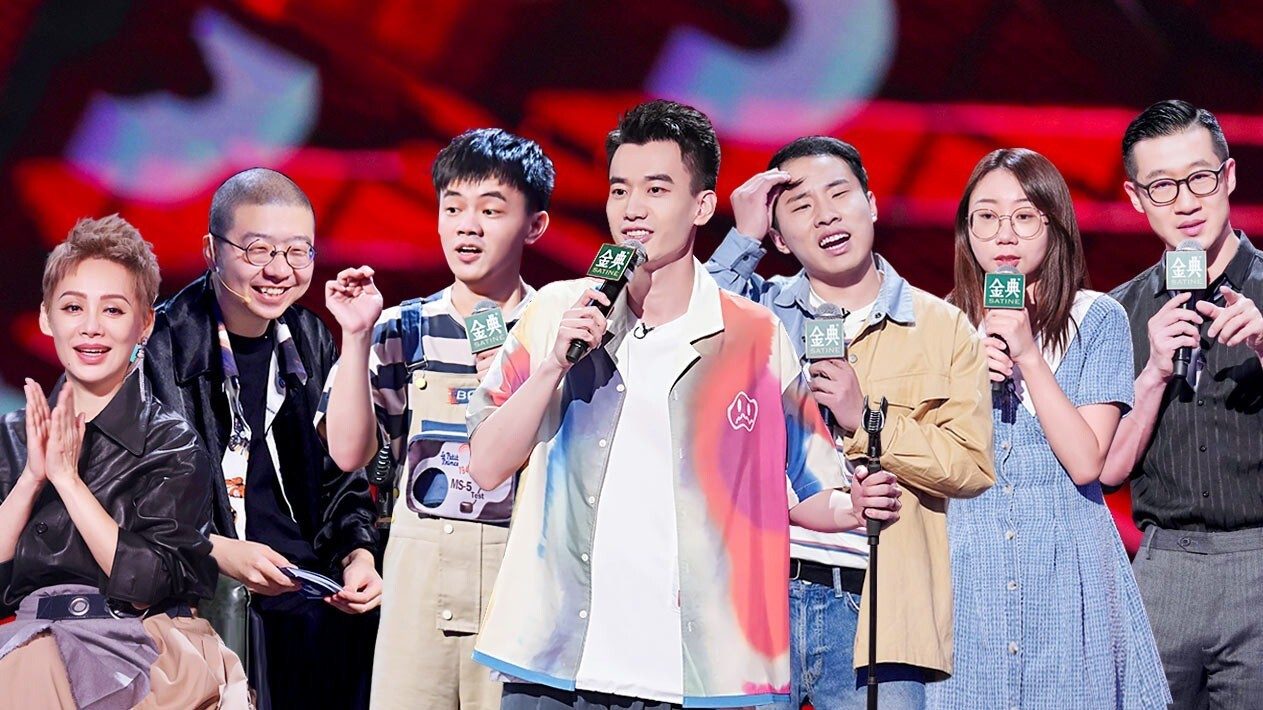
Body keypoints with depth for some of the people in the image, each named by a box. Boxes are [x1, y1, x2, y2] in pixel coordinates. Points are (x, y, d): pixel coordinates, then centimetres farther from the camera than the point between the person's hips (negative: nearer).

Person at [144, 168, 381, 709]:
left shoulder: (315, 346, 12)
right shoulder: (161, 348, -6)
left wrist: (358, 554, 0)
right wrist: (214, 551, -18)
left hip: (315, 610, 5)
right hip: (205, 610, -5)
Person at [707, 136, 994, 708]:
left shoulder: (944, 329, 9)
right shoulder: (757, 308, 13)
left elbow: (973, 466, 1)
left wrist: (867, 419, -10)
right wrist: (744, 240, -4)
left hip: (870, 609, -1)